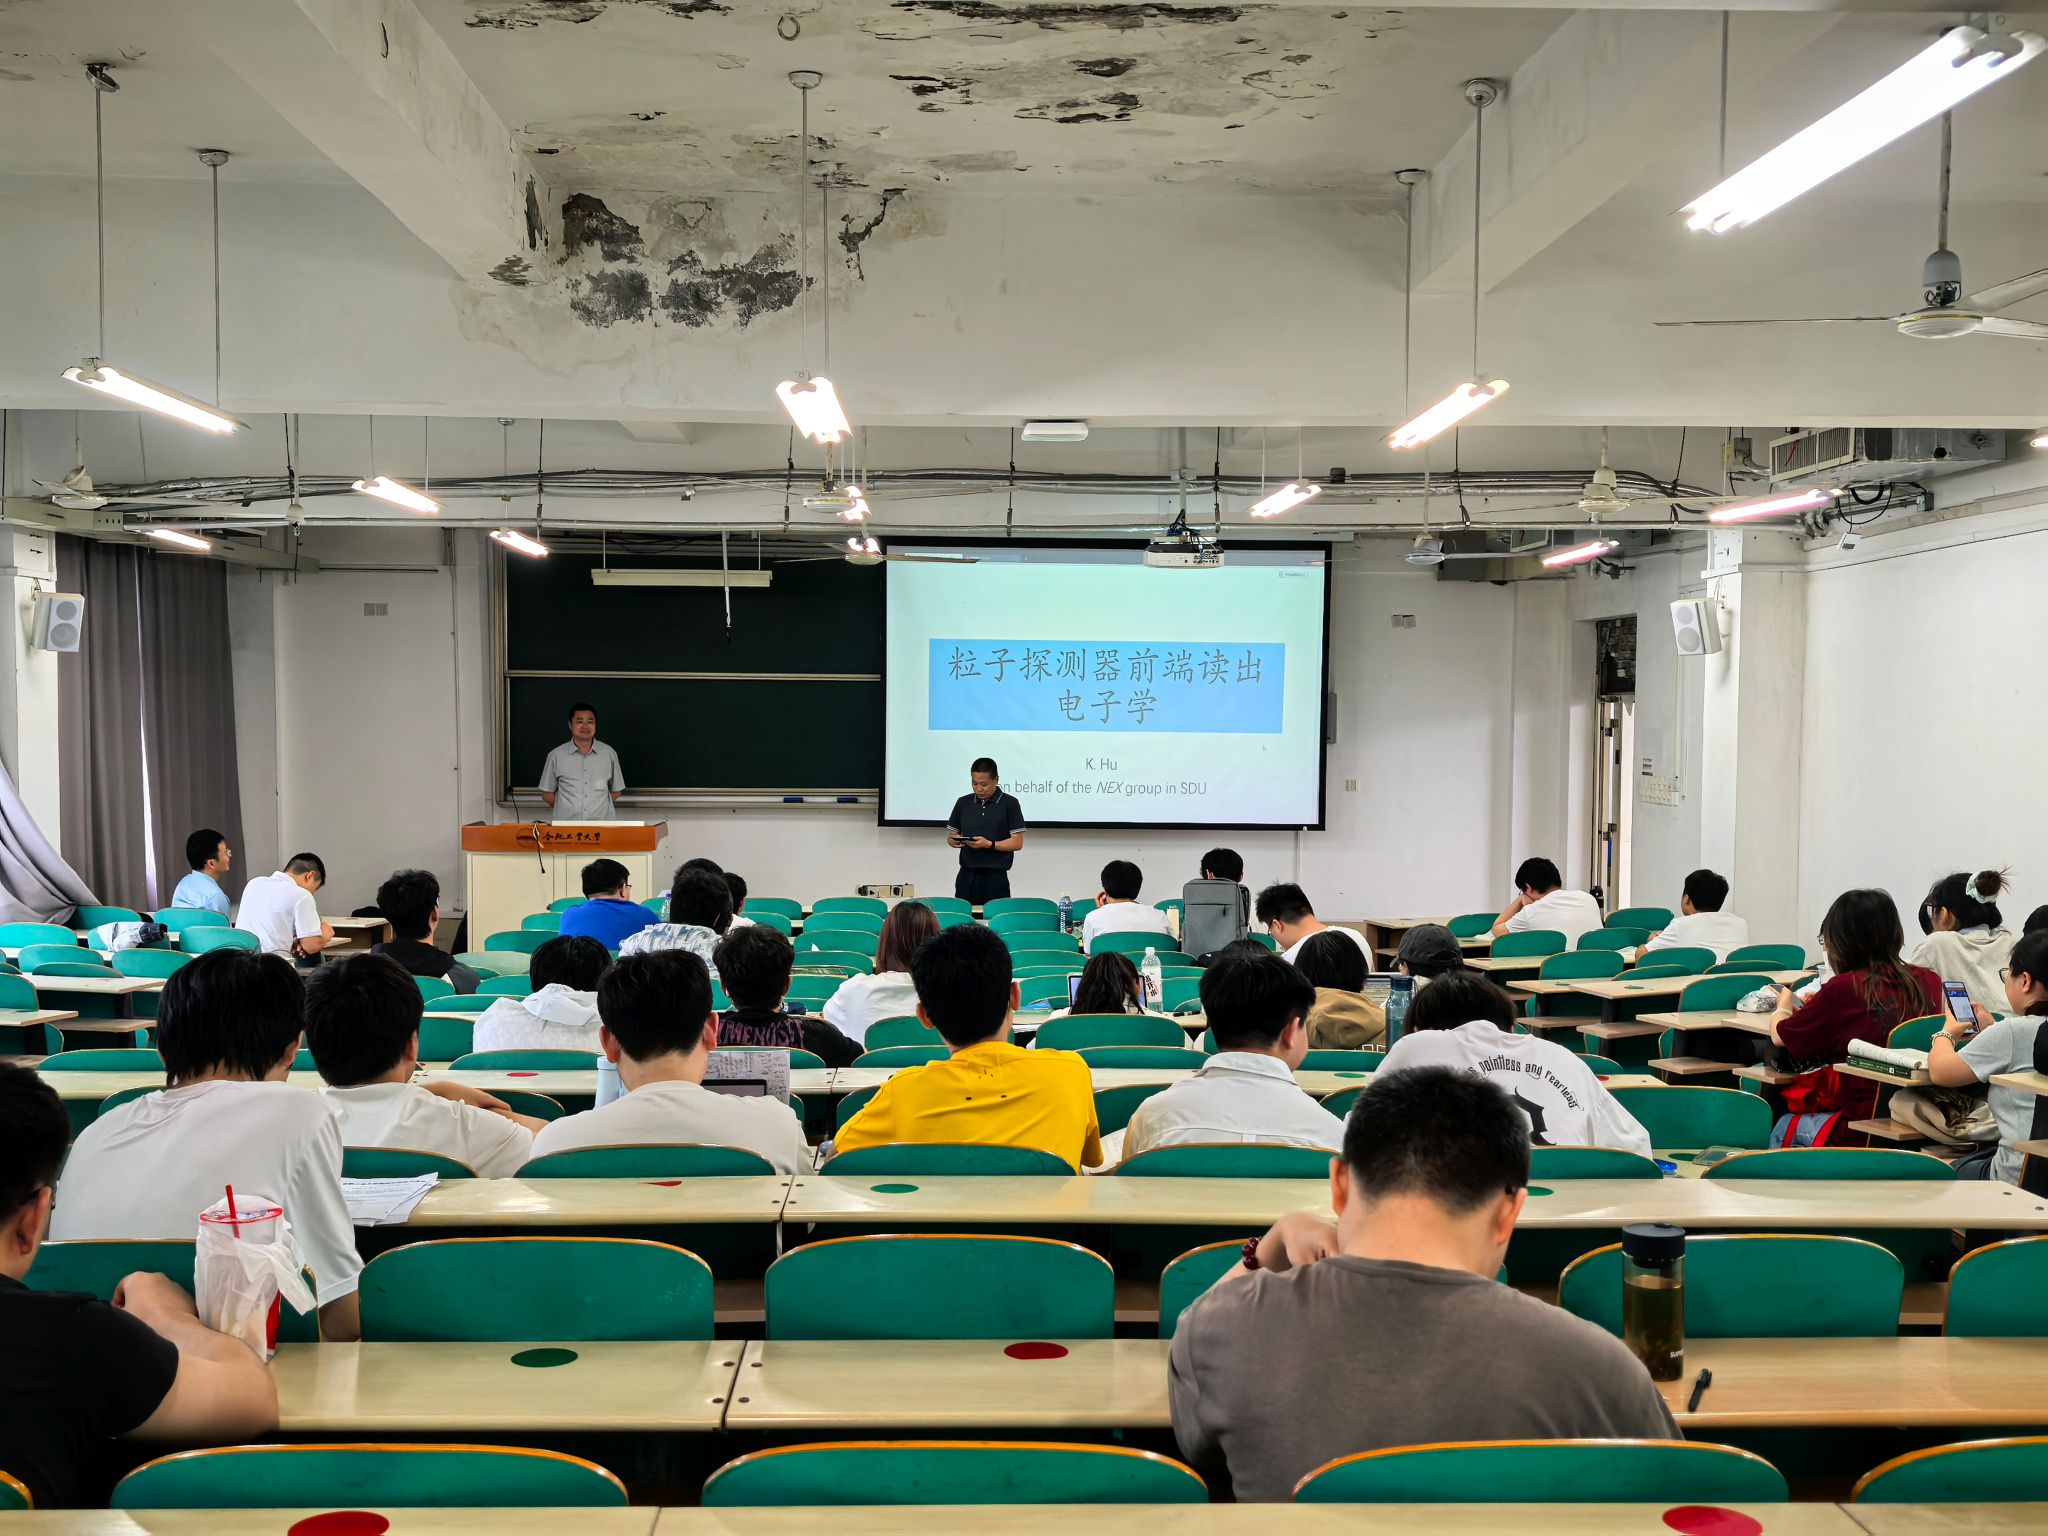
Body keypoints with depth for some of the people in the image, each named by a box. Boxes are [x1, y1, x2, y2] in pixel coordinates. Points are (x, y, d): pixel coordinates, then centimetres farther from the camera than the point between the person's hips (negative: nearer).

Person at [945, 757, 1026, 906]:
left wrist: (989, 844, -17)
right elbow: (951, 834, 16)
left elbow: (1017, 842, -4)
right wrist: (954, 841, -7)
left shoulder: (1009, 804, -2)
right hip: (966, 875, 3)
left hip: (995, 876, -3)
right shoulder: (963, 803, 10)